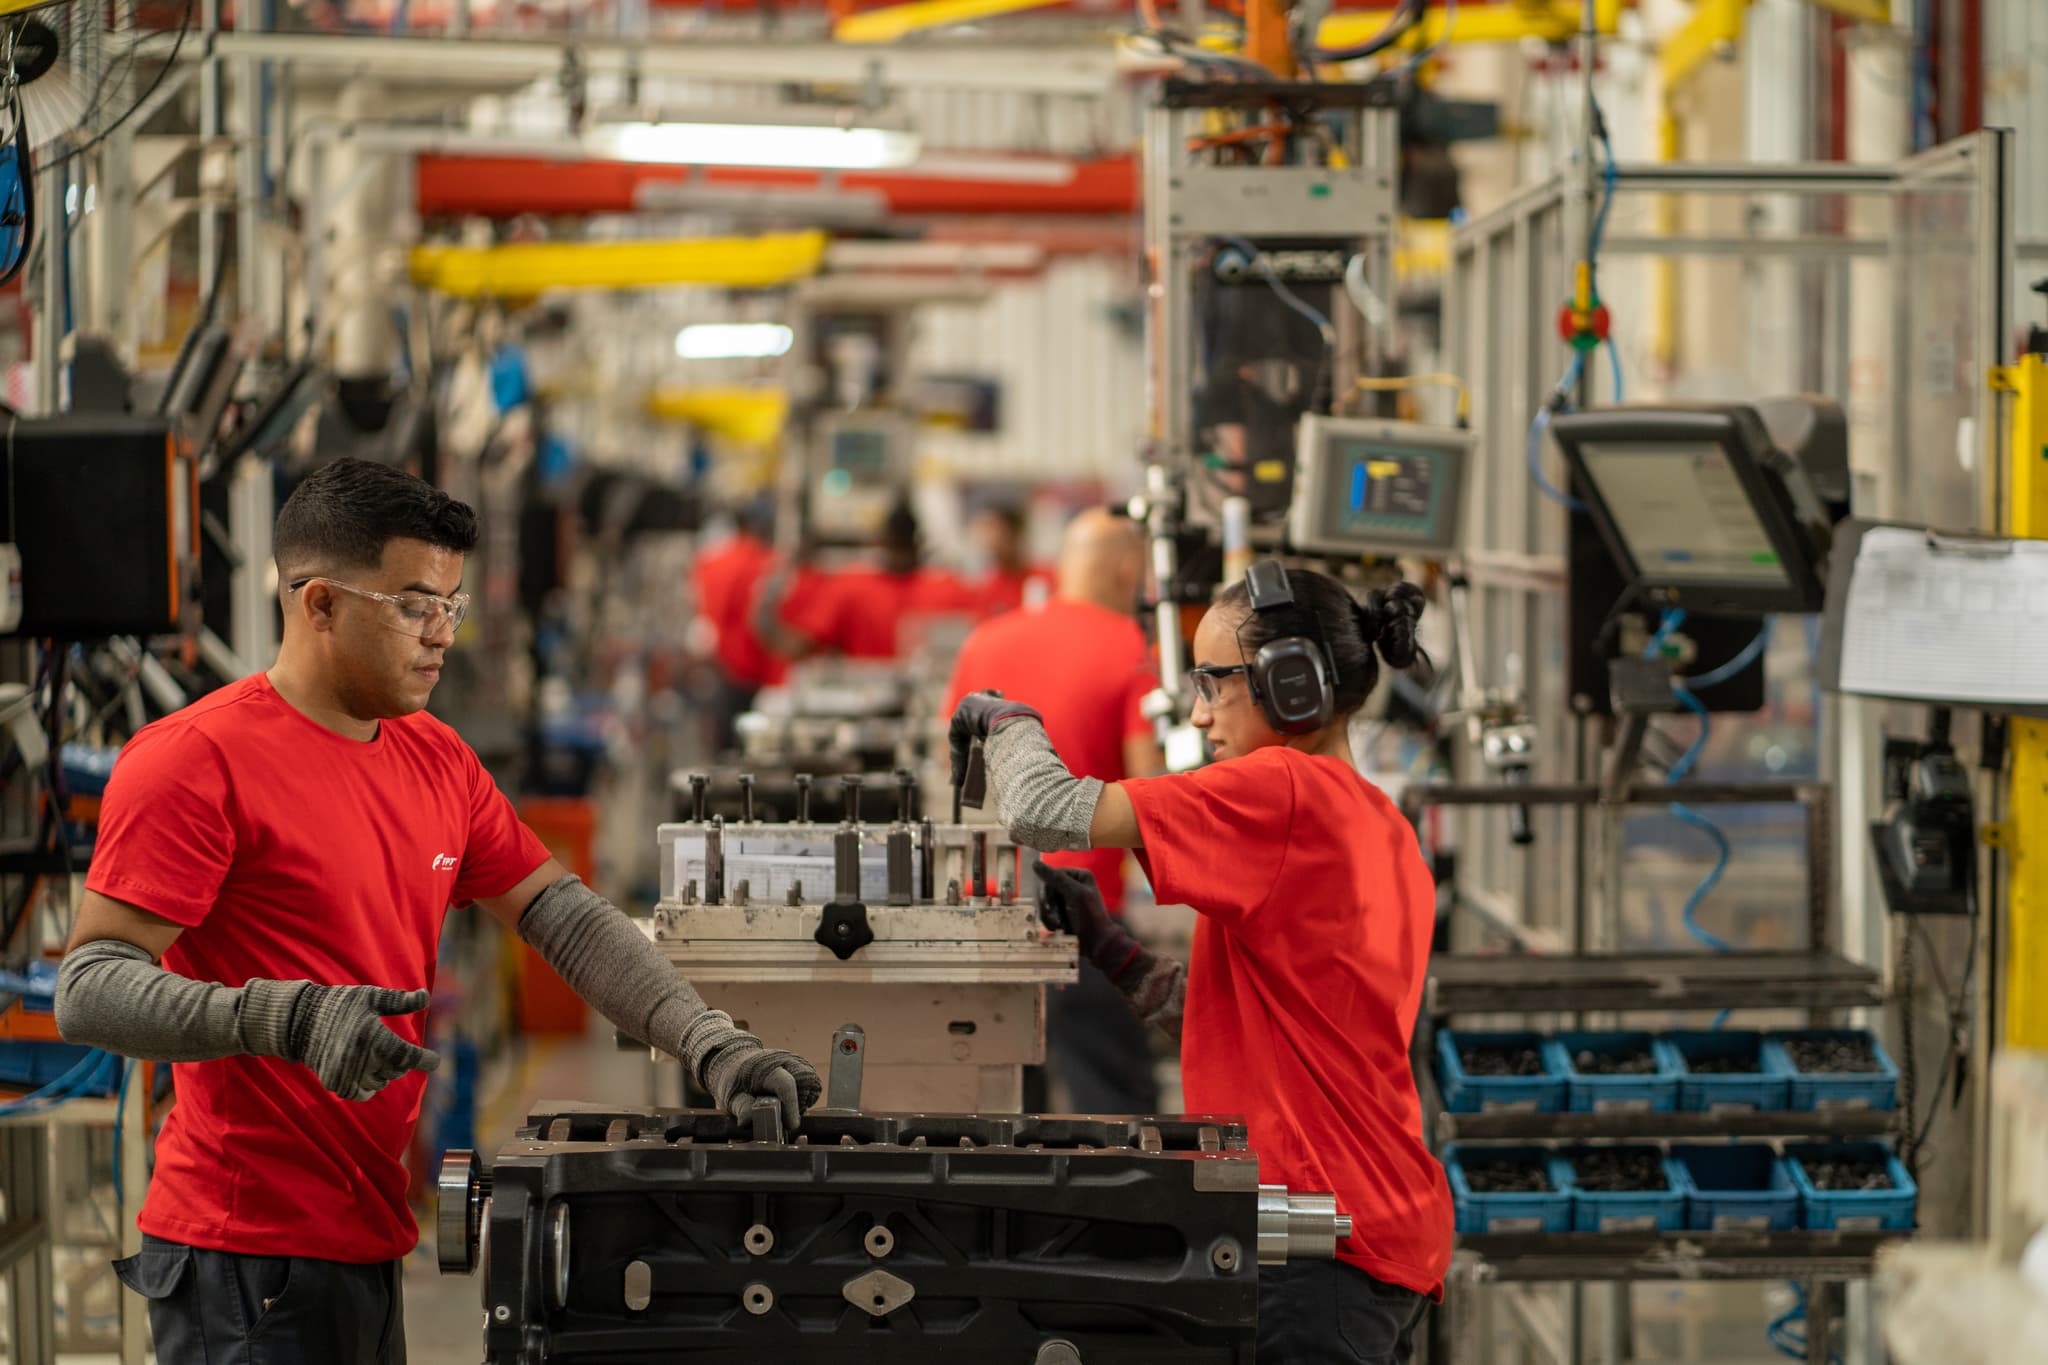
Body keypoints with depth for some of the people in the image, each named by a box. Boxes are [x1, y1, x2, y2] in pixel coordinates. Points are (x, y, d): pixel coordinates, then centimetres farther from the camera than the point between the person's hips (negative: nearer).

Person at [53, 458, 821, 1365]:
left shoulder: (437, 761, 12)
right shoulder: (197, 761, -12)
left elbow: (565, 917, 10)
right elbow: (91, 990, -17)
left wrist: (712, 1048, -4)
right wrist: (290, 1020, -31)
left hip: (365, 1242, 8)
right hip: (249, 1254, -8)